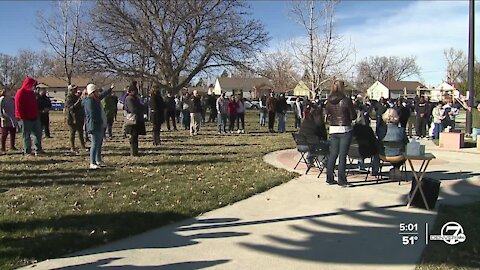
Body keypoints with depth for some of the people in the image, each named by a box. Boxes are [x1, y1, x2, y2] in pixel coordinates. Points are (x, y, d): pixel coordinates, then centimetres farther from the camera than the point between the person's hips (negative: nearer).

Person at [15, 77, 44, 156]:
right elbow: (18, 106, -16)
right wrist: (21, 117, -19)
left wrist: (37, 114, 15)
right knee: (26, 135, -1)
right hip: (25, 119, -8)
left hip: (34, 117, 8)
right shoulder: (20, 93, -12)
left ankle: (38, 149, 19)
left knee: (38, 133, 10)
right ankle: (27, 152, 5)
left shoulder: (31, 93, 14)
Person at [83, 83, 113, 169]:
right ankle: (92, 164, -8)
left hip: (100, 126, 11)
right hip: (95, 126, -11)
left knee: (99, 143, 17)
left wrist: (111, 88, 43)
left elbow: (103, 95, 35)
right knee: (95, 144, -10)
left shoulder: (95, 99, 15)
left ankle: (98, 160, 29)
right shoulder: (89, 101, -16)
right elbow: (93, 115, -23)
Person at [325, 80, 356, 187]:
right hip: (344, 130, -5)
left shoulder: (329, 101, 2)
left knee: (332, 154, 13)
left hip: (333, 130, 5)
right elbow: (353, 116, -7)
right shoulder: (346, 100, -12)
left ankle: (329, 178, 18)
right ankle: (342, 181, 3)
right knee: (342, 155, -1)